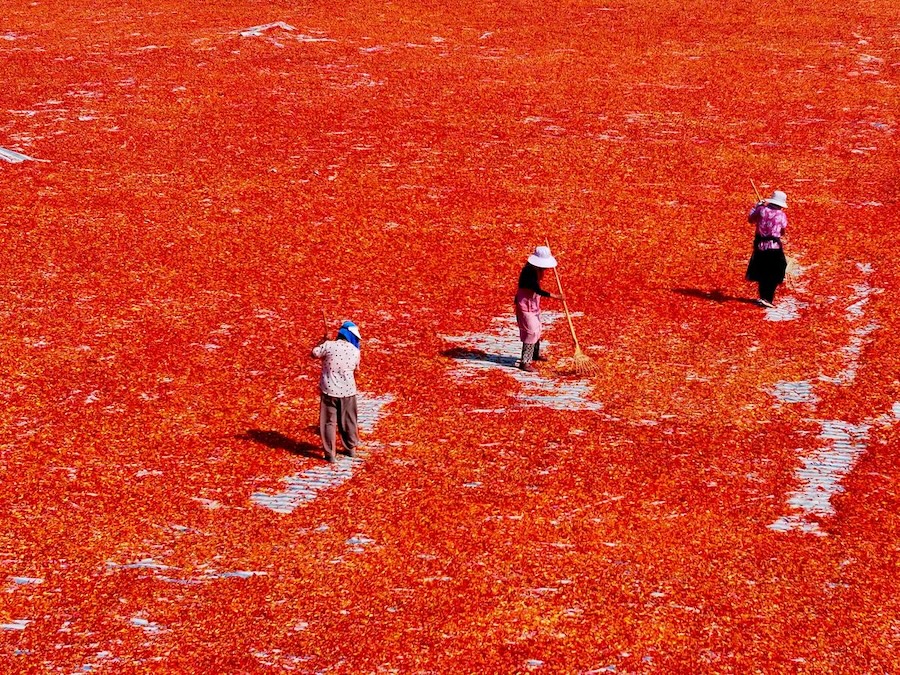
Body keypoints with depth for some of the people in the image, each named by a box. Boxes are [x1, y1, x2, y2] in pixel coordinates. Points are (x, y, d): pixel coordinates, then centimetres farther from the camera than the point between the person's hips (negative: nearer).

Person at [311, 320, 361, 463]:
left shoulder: (329, 345, -12)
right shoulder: (355, 351, -5)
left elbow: (314, 354, 4)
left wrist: (322, 341, 18)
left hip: (329, 390, -2)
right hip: (348, 391, 2)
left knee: (329, 422, 6)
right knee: (349, 421, 19)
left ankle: (330, 454, 4)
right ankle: (351, 448, 33)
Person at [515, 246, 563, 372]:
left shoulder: (536, 268, 1)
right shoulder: (529, 271, -28)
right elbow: (538, 290, -32)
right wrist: (554, 296, -32)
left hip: (534, 304, 10)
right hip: (525, 305, -10)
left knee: (537, 329, 21)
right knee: (531, 332, -10)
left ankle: (535, 355, 40)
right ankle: (524, 362, -7)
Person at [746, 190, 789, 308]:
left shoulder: (761, 210, -4)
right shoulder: (781, 215, -7)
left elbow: (751, 219, 13)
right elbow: (782, 232, 3)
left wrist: (757, 206, 23)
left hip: (760, 246, 3)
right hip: (775, 248, -3)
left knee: (762, 275, 17)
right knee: (774, 276, 5)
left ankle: (763, 297, 25)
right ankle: (767, 298, -4)